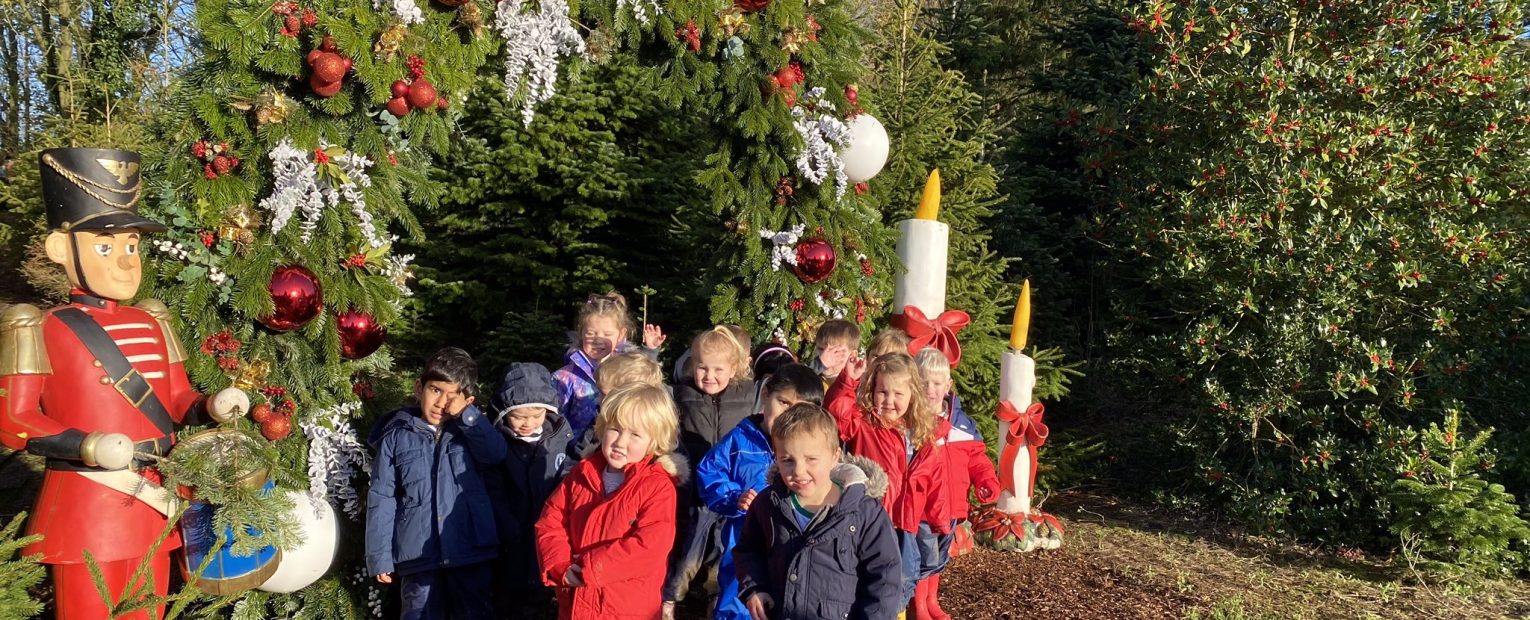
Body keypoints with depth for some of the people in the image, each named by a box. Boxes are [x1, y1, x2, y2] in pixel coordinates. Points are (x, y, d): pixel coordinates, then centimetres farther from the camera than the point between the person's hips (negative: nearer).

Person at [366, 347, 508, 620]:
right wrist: (380, 557, -1)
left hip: (471, 551, 1)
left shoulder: (469, 431, 7)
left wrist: (466, 414, -14)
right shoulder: (397, 436, 4)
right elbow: (382, 499, 3)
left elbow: (496, 454, -14)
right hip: (418, 554, -1)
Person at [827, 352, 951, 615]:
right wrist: (849, 380, -32)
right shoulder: (863, 425, -4)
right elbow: (838, 412, -26)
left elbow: (936, 486, 9)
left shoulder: (929, 436, 4)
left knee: (900, 592, 16)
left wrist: (941, 526, 11)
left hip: (905, 530, 4)